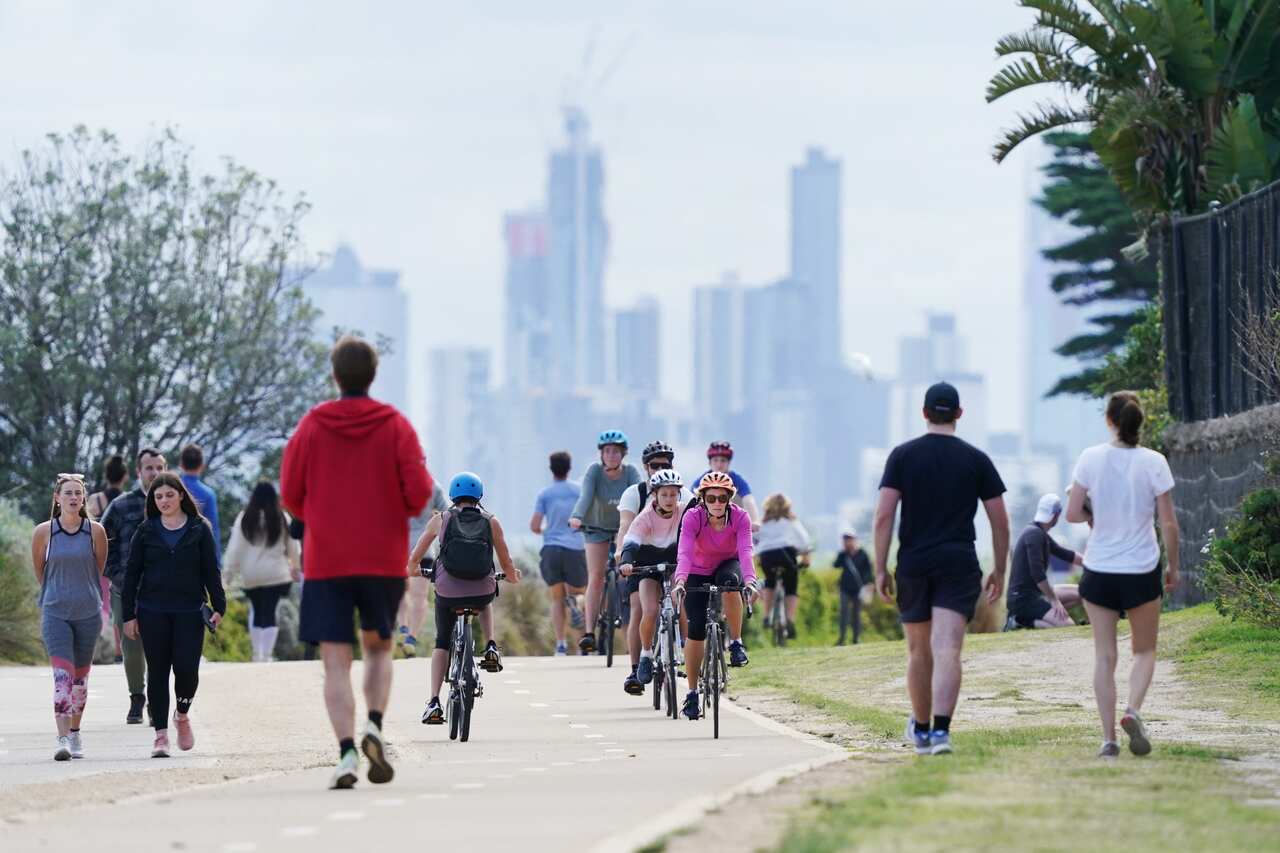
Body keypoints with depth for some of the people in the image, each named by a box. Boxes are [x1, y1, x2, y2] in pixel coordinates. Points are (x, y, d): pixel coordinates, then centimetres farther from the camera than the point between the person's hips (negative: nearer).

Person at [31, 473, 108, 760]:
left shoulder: (95, 532, -1)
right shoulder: (43, 532, -3)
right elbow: (39, 571, 11)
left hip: (88, 613, 2)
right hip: (55, 615, -2)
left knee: (80, 677, 12)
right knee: (62, 675, -14)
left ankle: (75, 732, 27)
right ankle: (63, 739, -21)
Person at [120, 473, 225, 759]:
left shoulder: (199, 529, 4)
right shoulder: (146, 531, 6)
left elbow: (211, 571, 6)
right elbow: (132, 574, 7)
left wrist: (218, 606, -1)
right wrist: (129, 615, 3)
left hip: (189, 610, -1)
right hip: (153, 612, 1)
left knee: (187, 668, -10)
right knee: (157, 672, 1)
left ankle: (182, 715, 19)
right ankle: (161, 735, 5)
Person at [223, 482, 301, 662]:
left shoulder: (244, 519, -2)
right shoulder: (283, 519, -2)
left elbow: (235, 547, -2)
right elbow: (292, 546, 8)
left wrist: (229, 571, 4)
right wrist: (296, 568, 24)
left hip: (250, 576, 2)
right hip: (276, 575, -2)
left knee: (256, 611, 18)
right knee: (270, 613, -3)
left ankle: (257, 652, 18)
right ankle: (266, 654, -11)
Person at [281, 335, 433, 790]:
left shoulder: (311, 426, 0)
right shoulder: (396, 426, -1)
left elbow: (290, 495, 1)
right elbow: (418, 492, -8)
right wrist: (405, 505, 15)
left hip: (325, 562, -1)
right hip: (384, 559, 1)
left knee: (336, 662, -1)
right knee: (378, 648, 19)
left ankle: (346, 752, -16)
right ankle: (374, 726, -5)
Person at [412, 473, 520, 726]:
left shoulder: (440, 520, 8)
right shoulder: (491, 522, 8)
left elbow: (414, 558, 17)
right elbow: (507, 565, 12)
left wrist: (411, 570, 40)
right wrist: (513, 577, 35)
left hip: (448, 593, -1)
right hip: (482, 592, 1)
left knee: (442, 644, 21)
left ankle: (434, 702, 11)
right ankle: (491, 648, 21)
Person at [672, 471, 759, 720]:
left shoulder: (740, 517, -23)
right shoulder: (692, 517, -25)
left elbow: (745, 551, -36)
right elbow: (684, 553, -38)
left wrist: (750, 581, -53)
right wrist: (680, 582, -55)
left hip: (727, 566, 0)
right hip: (698, 573, 0)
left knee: (729, 581, -37)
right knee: (696, 629, -11)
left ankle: (736, 643, -22)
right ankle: (692, 693, 2)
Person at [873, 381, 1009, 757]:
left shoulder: (903, 455, 2)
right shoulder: (976, 459, 3)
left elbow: (884, 515, -5)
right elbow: (1000, 521, 4)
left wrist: (880, 569, -1)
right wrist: (999, 571, 13)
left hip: (913, 564, 1)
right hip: (959, 565, -1)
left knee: (919, 651, 16)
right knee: (947, 651, -11)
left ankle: (920, 729, 30)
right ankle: (941, 731, -26)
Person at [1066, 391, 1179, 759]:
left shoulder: (1091, 459, -6)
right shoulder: (1154, 463, -8)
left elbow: (1073, 514, -6)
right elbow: (1169, 524, -6)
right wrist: (1173, 567, 6)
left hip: (1098, 571, 1)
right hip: (1141, 571, -1)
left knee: (1104, 656, 7)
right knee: (1145, 650, 15)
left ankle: (1108, 738, 2)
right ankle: (1133, 711, -10)